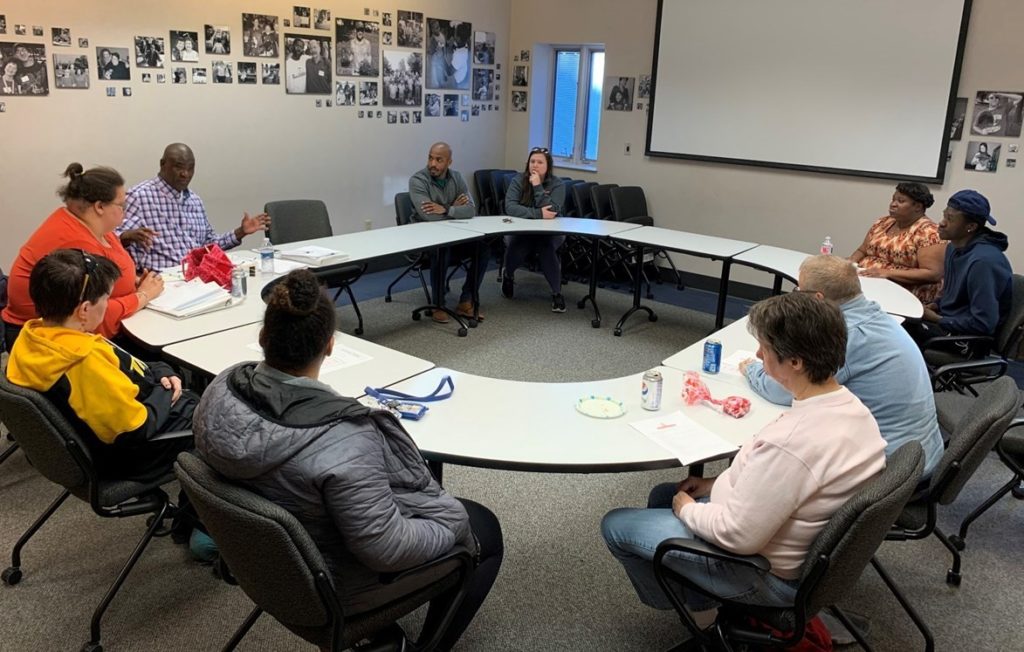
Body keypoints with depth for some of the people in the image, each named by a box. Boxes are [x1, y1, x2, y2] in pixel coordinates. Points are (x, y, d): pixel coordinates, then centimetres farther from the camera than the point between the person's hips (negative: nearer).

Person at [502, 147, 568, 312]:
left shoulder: (557, 184, -5)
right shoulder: (518, 180, -4)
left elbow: (552, 211, -19)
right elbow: (510, 207, -19)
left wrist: (538, 187, -22)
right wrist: (538, 214, -26)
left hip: (549, 232, 0)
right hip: (520, 230, 0)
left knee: (546, 249, -34)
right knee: (515, 249, -31)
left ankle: (557, 293, -18)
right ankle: (508, 275, 5)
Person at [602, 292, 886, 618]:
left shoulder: (792, 443, -38)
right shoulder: (850, 405, -8)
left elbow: (737, 535, -28)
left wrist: (687, 509, -10)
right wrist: (720, 483, 6)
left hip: (767, 575, -9)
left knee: (614, 524, 5)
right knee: (661, 495, 24)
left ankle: (674, 602, 26)